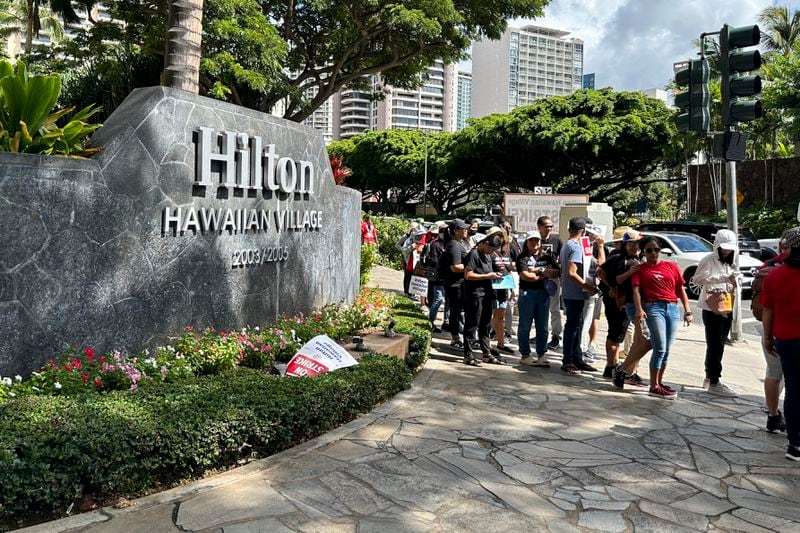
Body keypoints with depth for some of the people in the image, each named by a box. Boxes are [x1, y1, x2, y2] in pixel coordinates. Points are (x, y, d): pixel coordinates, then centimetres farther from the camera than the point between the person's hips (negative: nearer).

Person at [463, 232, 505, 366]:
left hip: (487, 294, 9)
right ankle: (468, 355, 5)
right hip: (475, 295, -9)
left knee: (485, 325, 15)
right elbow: (468, 275, -18)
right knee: (472, 325, -2)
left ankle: (486, 353, 23)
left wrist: (495, 274, 9)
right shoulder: (474, 254, -13)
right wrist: (487, 276, -16)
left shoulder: (488, 255, 16)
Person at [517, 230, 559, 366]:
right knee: (525, 326, 1)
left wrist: (538, 271, -9)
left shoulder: (547, 257, 13)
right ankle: (525, 355, 9)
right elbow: (525, 276, -14)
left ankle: (542, 355, 12)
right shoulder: (522, 258, 0)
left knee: (542, 327, 6)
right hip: (527, 293, -4)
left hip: (544, 293, 4)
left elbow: (557, 273, 1)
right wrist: (544, 275, -4)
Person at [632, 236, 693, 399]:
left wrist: (687, 310, 6)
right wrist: (639, 309, -20)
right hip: (654, 308, -4)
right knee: (660, 348, -11)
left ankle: (659, 382, 20)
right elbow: (636, 289, -5)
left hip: (673, 308, 4)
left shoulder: (671, 267, 16)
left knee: (666, 350, 8)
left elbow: (681, 289, 15)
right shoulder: (640, 269, 7)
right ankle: (654, 387, -6)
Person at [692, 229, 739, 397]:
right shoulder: (709, 260, -10)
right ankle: (714, 383, -1)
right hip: (712, 309, -8)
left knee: (718, 345, 12)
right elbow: (697, 279, -24)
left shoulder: (730, 263, 15)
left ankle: (709, 377, 23)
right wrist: (724, 278, -28)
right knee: (715, 346, -6)